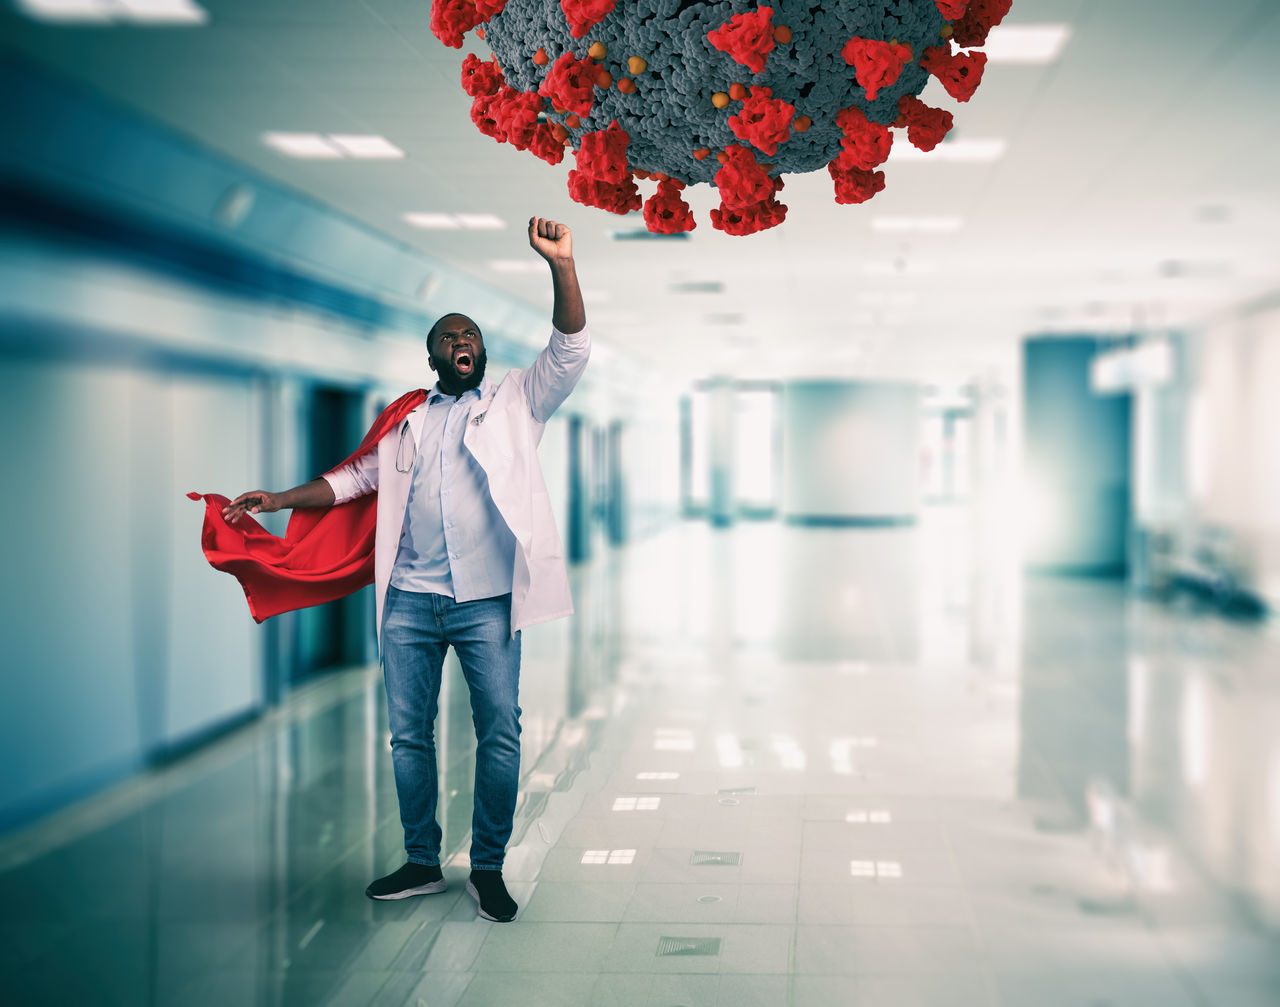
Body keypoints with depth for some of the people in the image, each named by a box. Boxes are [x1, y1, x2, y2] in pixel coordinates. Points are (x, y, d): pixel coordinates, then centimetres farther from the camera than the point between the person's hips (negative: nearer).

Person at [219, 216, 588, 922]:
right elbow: (354, 477, 23)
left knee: (499, 735, -4)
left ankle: (488, 869, 8)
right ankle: (421, 864, 20)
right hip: (410, 601, 3)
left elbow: (569, 352, -4)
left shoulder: (515, 402, 9)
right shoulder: (406, 421, 18)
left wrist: (561, 265, -16)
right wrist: (274, 500, 16)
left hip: (486, 600, -3)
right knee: (408, 735, 7)